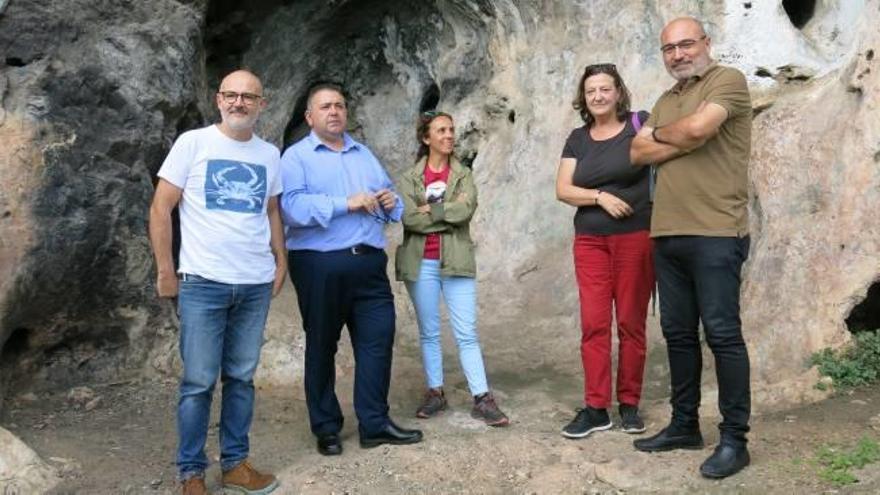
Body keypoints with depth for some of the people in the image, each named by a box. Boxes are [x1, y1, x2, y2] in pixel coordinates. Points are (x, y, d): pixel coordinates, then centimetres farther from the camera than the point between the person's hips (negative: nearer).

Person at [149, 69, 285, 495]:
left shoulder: (270, 154, 10)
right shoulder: (193, 143, -2)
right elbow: (160, 209, -2)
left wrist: (281, 261, 9)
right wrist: (165, 271, -5)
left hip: (256, 284, 4)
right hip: (202, 283, -3)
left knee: (241, 378, 10)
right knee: (199, 381, 1)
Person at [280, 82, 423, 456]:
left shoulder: (364, 154, 19)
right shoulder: (296, 157, -1)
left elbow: (388, 195, 20)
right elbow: (292, 207, -18)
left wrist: (391, 202, -4)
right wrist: (345, 204, -19)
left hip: (369, 263, 5)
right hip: (319, 265, -5)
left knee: (378, 340, 3)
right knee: (322, 347, 7)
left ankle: (374, 423, 15)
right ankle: (326, 428, 21)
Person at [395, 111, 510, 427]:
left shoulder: (463, 175, 6)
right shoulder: (410, 178, 4)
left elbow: (466, 210, -12)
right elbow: (409, 218, -12)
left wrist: (430, 210, -8)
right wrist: (449, 213, -9)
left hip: (456, 262, 0)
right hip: (421, 264, 0)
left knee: (467, 334, -1)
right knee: (429, 333, 9)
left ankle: (482, 399, 1)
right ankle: (435, 393, 20)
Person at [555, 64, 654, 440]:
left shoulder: (640, 124, 1)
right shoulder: (578, 139, 11)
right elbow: (563, 190, 6)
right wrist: (600, 196, -10)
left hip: (637, 237, -3)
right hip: (590, 241, 3)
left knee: (631, 322, 2)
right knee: (593, 324, -1)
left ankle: (629, 404, 14)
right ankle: (595, 407, 5)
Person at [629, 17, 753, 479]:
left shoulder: (728, 80, -1)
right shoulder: (666, 101, 21)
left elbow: (698, 126, -19)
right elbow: (638, 153, 9)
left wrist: (659, 133, 2)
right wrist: (684, 140, -6)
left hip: (715, 234, -7)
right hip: (667, 234, 7)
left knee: (722, 334, -4)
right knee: (678, 334, 12)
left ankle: (734, 439, 4)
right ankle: (684, 425, 23)